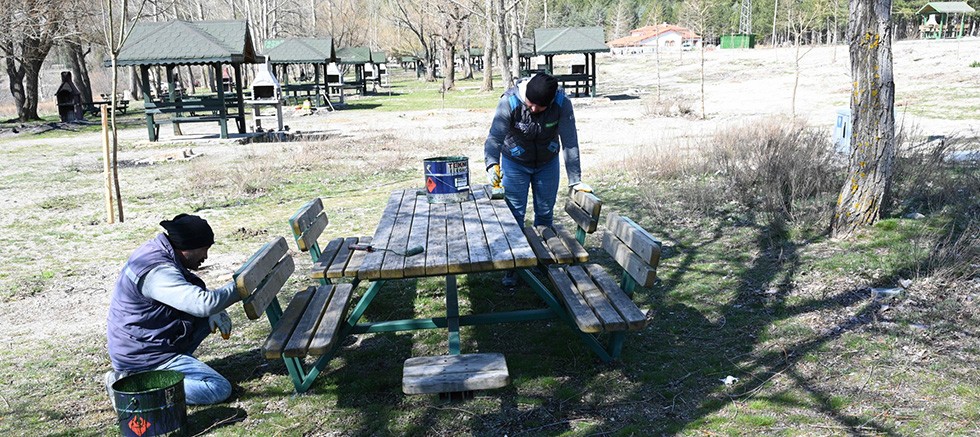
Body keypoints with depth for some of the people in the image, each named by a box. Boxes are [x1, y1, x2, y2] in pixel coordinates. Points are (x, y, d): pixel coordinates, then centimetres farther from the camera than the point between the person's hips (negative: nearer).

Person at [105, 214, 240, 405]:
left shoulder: (156, 251, 4)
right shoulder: (157, 271, -27)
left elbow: (192, 296, 16)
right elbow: (204, 303, -36)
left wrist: (213, 312, -2)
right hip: (143, 358, -10)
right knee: (220, 389, -16)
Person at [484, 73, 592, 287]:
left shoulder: (562, 103, -26)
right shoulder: (509, 102, -30)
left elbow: (569, 141, -24)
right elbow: (495, 136, -37)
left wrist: (575, 180, -25)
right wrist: (492, 164, -56)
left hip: (547, 163, 2)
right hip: (515, 163, -1)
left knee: (545, 213, 10)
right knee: (515, 214, -3)